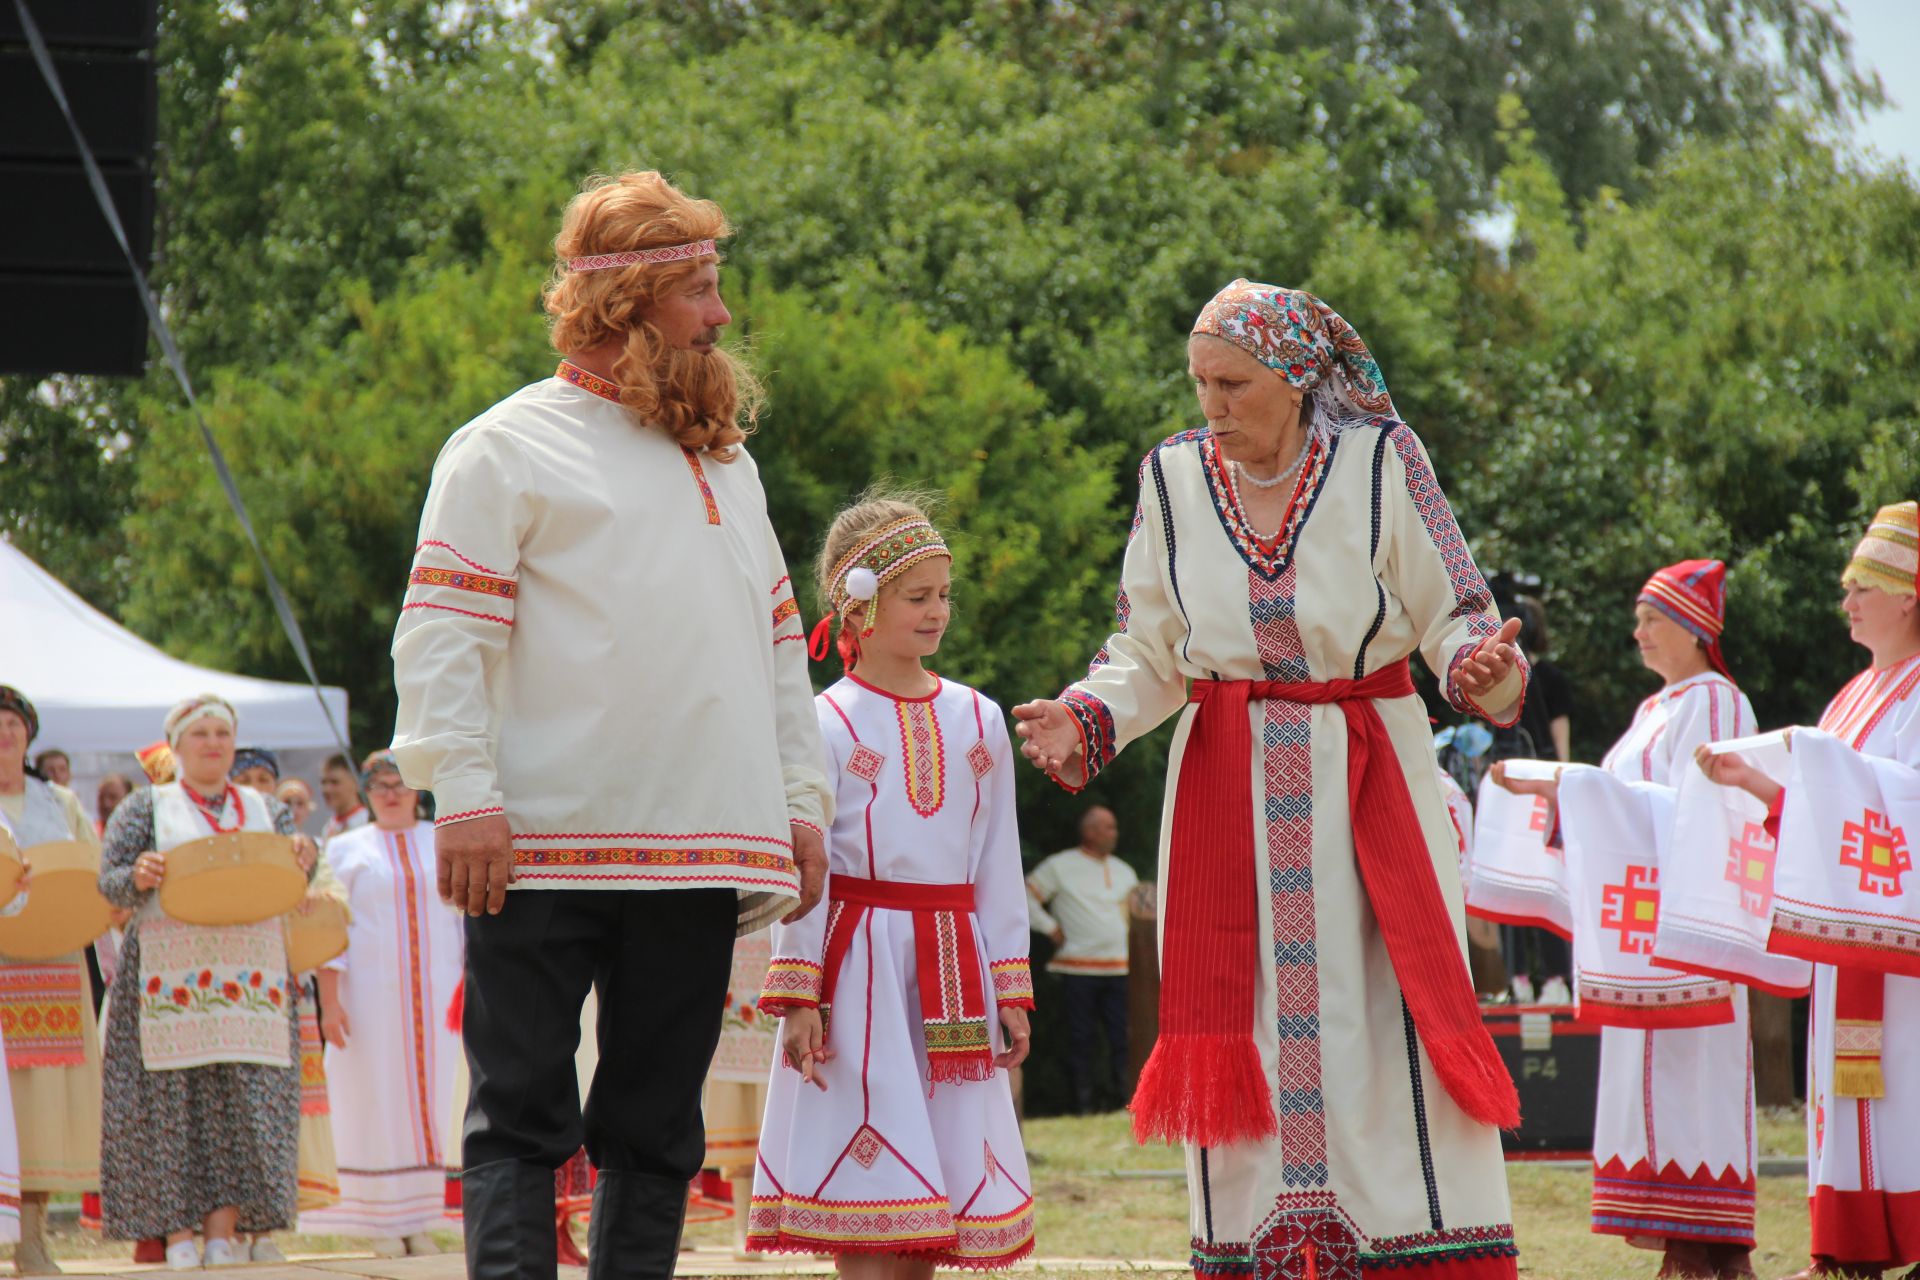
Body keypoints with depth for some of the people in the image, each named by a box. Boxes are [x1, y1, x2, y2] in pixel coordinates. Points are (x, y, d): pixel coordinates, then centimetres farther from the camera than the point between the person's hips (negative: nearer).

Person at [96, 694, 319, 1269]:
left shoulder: (264, 808, 18)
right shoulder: (147, 806, 9)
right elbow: (109, 882, 2)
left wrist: (303, 856, -14)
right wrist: (139, 877, -21)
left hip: (249, 974, 3)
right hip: (171, 973, -3)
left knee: (246, 1093, -5)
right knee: (172, 1098, -7)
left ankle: (224, 1234, -5)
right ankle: (177, 1235, -4)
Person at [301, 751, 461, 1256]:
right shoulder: (347, 848, 7)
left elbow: (465, 914, 11)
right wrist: (330, 1001, -7)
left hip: (435, 992, 2)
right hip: (370, 992, -2)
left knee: (430, 1096, 0)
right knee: (377, 1099, -2)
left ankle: (420, 1218, 4)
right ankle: (383, 1221, 1)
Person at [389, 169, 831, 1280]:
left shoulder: (727, 462, 21)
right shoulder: (511, 448, 2)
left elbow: (780, 643, 24)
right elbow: (441, 636, -5)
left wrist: (803, 799, 14)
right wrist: (465, 794, -16)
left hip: (700, 854, 6)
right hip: (543, 851, -6)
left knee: (658, 1128, 6)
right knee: (521, 1115, -6)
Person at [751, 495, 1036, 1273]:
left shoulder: (977, 721, 11)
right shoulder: (827, 725, -3)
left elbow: (999, 864, 13)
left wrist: (1011, 989, 9)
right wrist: (797, 996, -10)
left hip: (951, 971, 5)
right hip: (858, 970, -5)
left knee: (944, 1172, 3)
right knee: (869, 1198, -7)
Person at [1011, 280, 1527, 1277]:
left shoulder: (1379, 463, -5)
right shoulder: (1173, 478, 4)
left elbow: (1455, 616, -3)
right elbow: (1150, 655, 10)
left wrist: (1481, 668, -24)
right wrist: (1083, 720, -7)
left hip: (1367, 786, -3)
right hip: (1227, 791, 3)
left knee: (1386, 1025, -7)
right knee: (1246, 1033, -1)